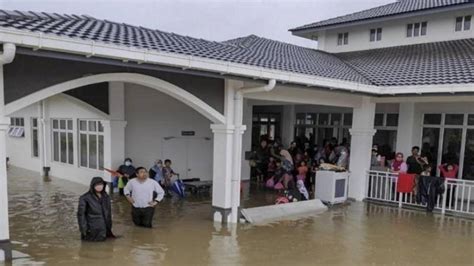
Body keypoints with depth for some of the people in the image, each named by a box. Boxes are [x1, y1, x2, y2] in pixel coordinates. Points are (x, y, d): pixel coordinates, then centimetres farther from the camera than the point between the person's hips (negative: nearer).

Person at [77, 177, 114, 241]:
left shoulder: (106, 197, 6)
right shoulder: (85, 198, -10)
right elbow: (81, 214, -10)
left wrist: (109, 227, 8)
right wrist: (84, 229, -13)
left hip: (104, 228, 5)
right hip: (93, 228, -5)